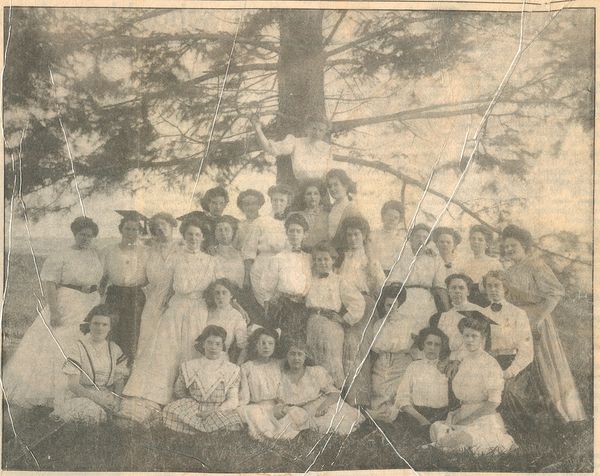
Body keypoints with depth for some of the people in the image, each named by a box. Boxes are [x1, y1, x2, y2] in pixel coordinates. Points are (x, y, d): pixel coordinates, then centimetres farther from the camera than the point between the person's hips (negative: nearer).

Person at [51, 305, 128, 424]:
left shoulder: (114, 350, 8)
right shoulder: (77, 348, -8)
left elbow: (119, 380, 6)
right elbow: (72, 385, -14)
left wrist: (116, 399, -17)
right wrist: (96, 397, -28)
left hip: (104, 398, 4)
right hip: (74, 398, -4)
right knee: (94, 412, -35)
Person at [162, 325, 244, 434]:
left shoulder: (232, 370, 4)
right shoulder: (189, 367, 8)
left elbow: (232, 401, -1)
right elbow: (179, 393, 14)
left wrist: (214, 412, -16)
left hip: (221, 412, -1)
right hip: (194, 412, 2)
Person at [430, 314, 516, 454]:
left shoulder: (489, 363, -9)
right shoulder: (465, 361, 14)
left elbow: (493, 402, -14)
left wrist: (467, 420, -13)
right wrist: (455, 413, 1)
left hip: (483, 420, -7)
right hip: (464, 417, 7)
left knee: (459, 440, -31)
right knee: (435, 429, -17)